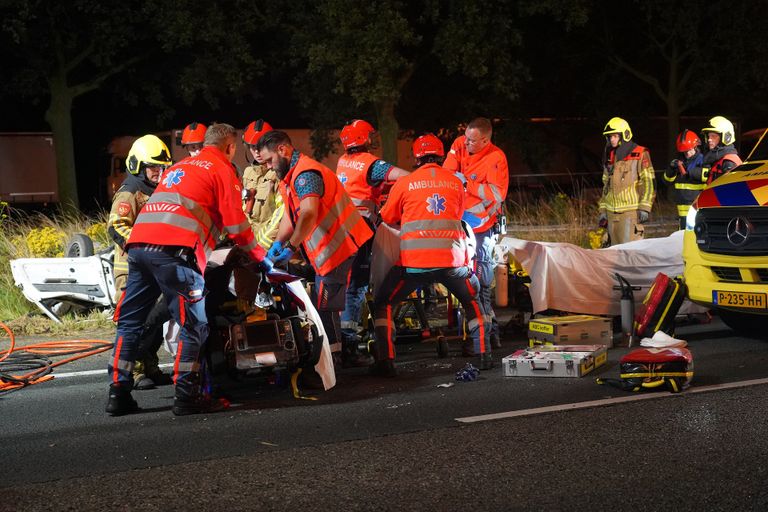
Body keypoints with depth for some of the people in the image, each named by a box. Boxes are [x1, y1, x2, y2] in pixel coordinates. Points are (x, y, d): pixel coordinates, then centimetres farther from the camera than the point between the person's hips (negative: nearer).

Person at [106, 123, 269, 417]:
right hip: (173, 251, -8)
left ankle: (118, 393, 12)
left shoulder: (181, 166, 31)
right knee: (194, 326, -2)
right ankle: (187, 397, -4)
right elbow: (236, 224, 4)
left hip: (139, 243, 8)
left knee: (129, 322, 12)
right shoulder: (222, 169, 8)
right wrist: (260, 256, 18)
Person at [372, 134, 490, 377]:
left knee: (382, 302, 15)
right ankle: (483, 354, 20)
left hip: (415, 261, -2)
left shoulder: (404, 183, 5)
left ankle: (385, 360, 2)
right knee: (473, 301, 28)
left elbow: (387, 219, 16)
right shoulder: (456, 183, 12)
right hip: (453, 260, 2)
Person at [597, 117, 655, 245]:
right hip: (612, 213, 6)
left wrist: (644, 208, -13)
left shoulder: (640, 155, -2)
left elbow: (649, 182, -6)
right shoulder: (609, 158, 18)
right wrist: (602, 210, 18)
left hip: (632, 212, -6)